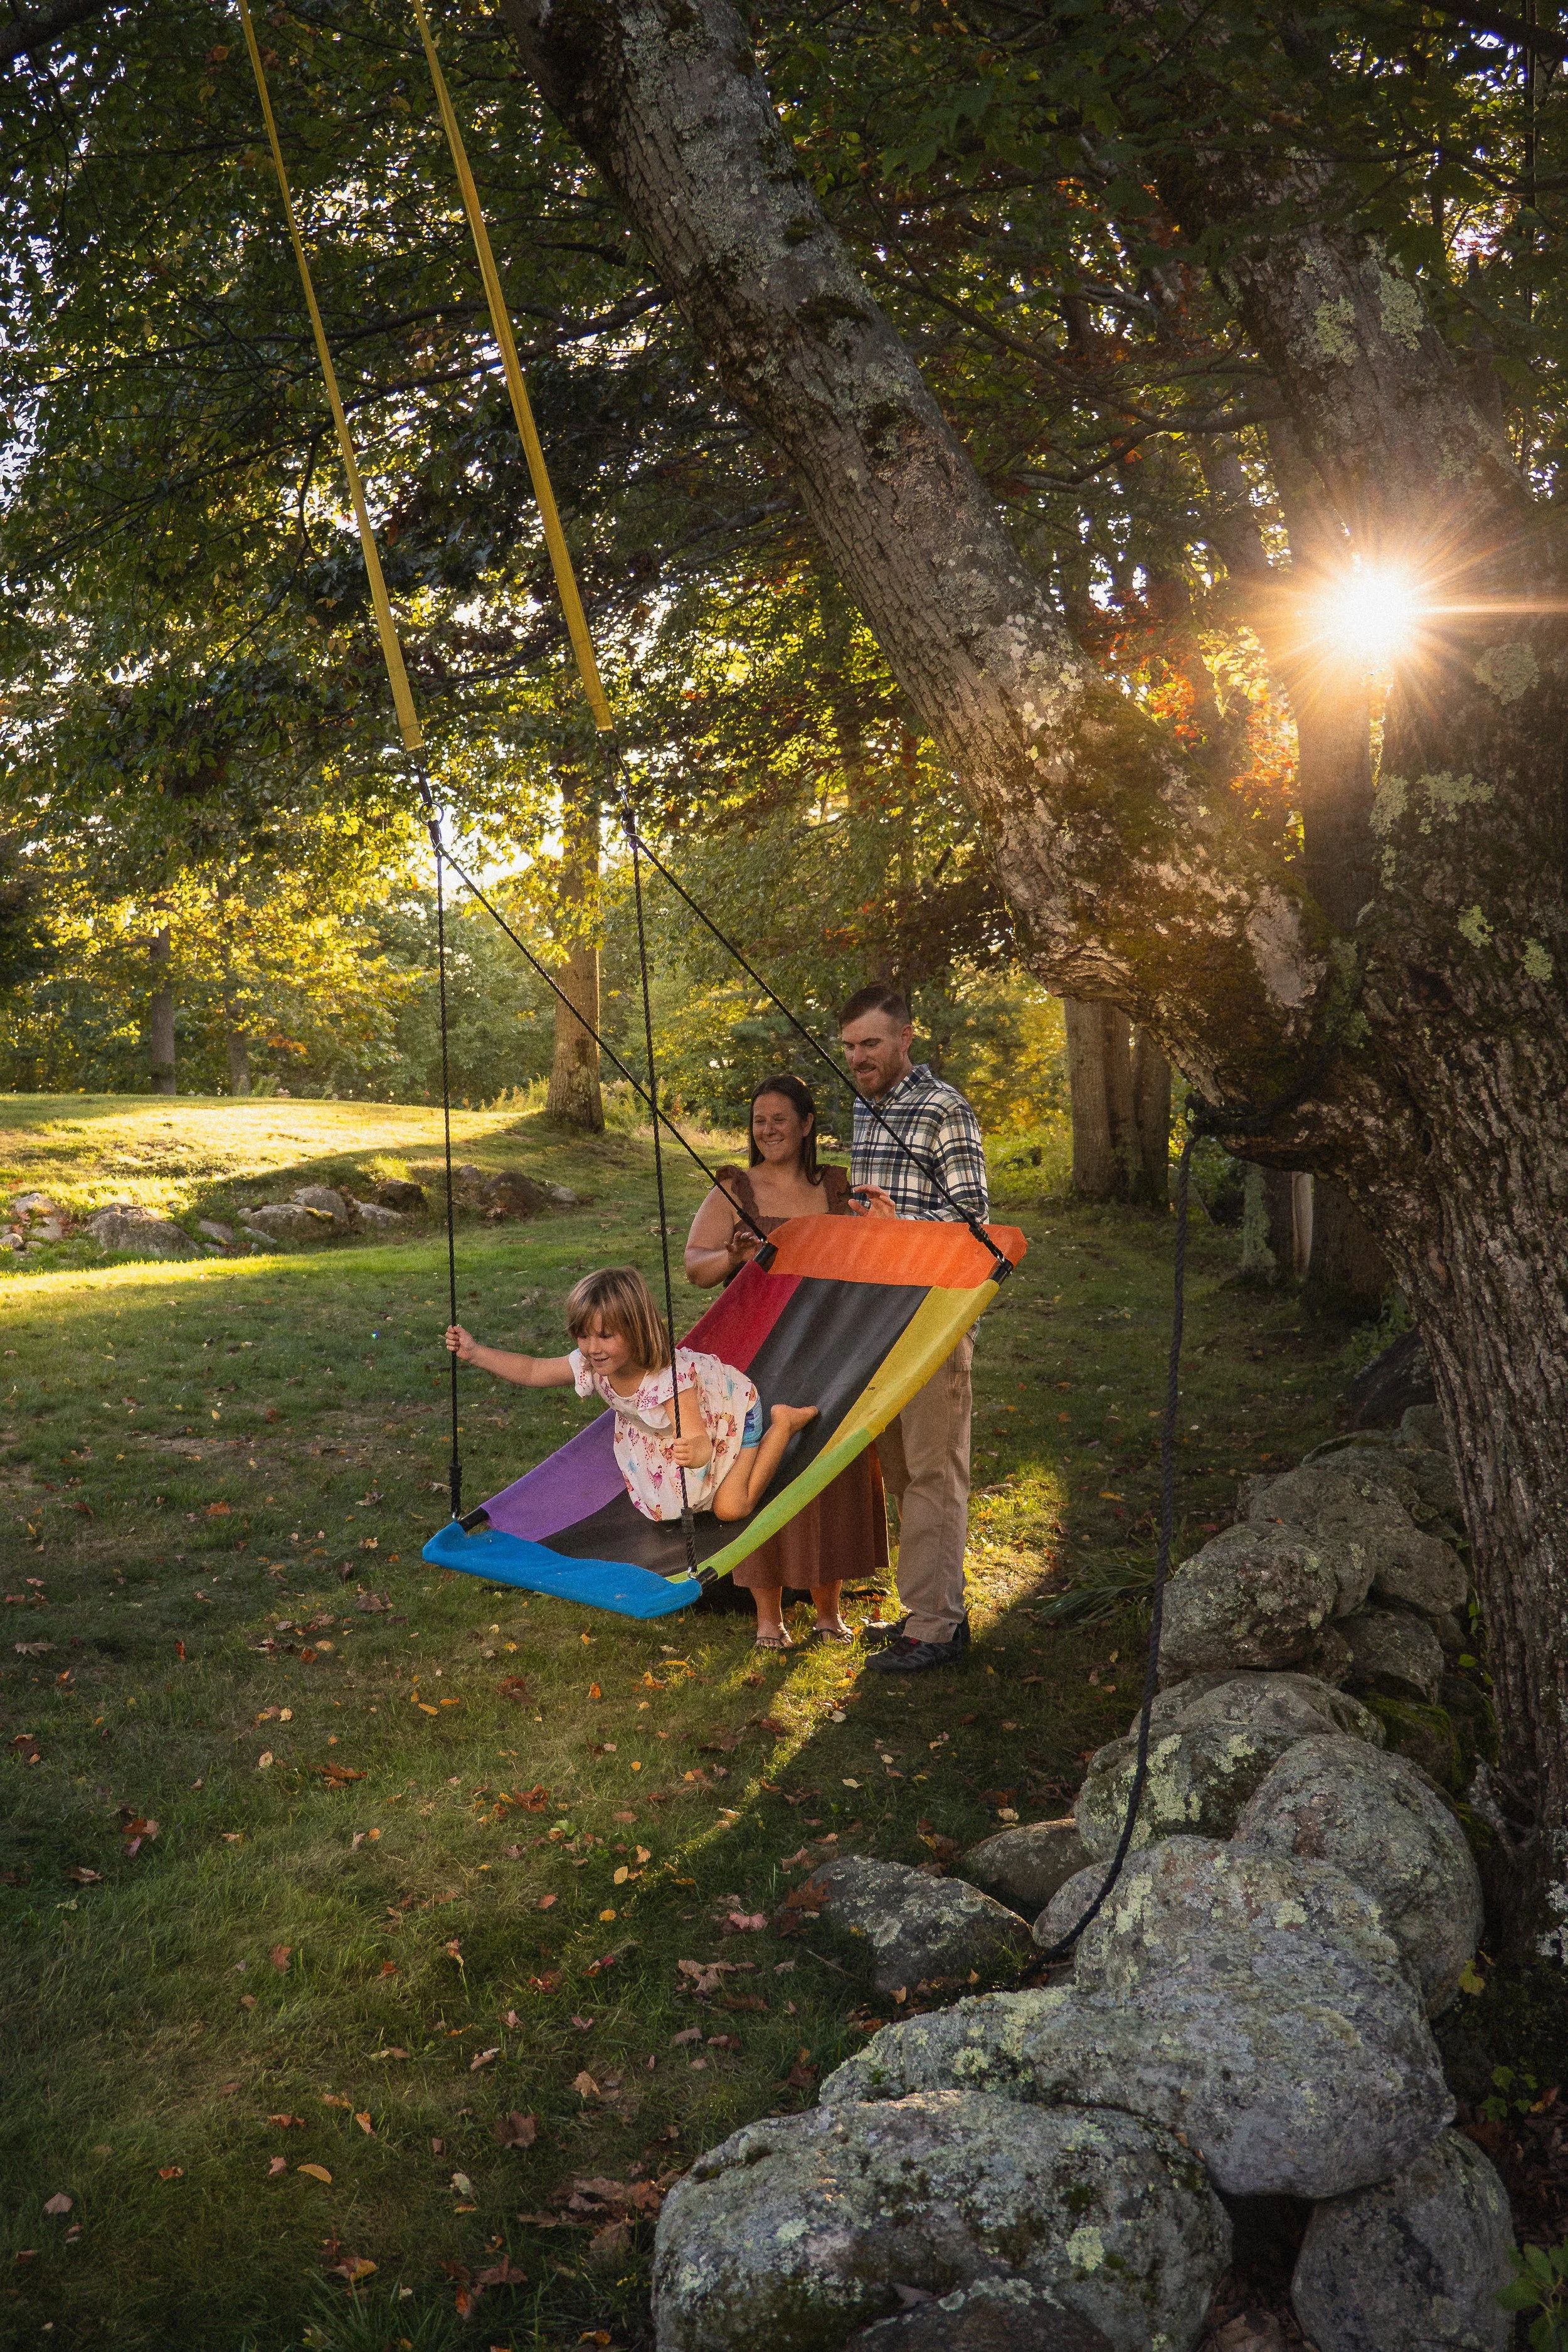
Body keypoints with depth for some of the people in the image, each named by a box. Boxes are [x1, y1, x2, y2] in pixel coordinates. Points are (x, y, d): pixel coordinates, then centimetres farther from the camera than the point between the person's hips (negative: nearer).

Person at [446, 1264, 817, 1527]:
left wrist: (694, 1452, -76)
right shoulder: (590, 1365, -25)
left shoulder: (670, 1377, -45)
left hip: (728, 1408, -7)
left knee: (729, 1508, -13)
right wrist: (474, 1352, -22)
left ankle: (784, 1422, 3)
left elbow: (700, 1444, -52)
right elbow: (533, 1371, -12)